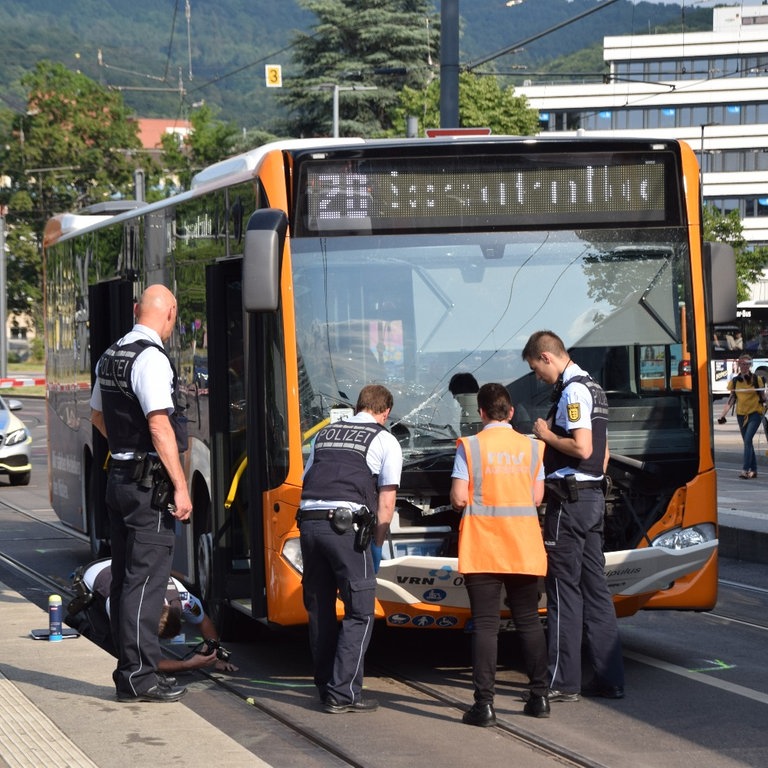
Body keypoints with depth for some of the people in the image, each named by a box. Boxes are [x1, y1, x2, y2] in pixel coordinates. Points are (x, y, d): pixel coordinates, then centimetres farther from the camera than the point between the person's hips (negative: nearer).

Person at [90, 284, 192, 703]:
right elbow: (159, 426, -22)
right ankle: (138, 676, -5)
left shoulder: (110, 357, 12)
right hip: (149, 481, -9)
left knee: (124, 575, 13)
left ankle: (129, 668, 19)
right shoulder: (151, 359, -16)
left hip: (118, 476, 9)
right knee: (146, 578, -6)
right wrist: (180, 487, -20)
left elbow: (97, 415, 26)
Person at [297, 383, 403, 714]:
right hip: (346, 525, -6)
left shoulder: (325, 434, 24)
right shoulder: (385, 441, 9)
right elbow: (385, 504, 5)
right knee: (359, 612, 0)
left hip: (308, 522, 6)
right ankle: (342, 693, -6)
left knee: (319, 610, 15)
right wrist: (376, 544, 15)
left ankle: (326, 687, 21)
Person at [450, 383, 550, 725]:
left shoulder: (470, 447, -6)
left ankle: (484, 703, -9)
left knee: (485, 624, -3)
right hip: (524, 548, 3)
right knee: (529, 621, 13)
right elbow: (537, 497, 5)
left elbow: (459, 498, -10)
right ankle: (539, 696, 14)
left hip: (482, 549, -3)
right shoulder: (530, 447, 3)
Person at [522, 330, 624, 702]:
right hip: (593, 496, 10)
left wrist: (547, 435, -9)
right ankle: (609, 678, 11)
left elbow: (582, 448, -24)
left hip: (569, 499, -10)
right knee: (595, 587, 10)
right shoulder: (592, 387, 17)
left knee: (564, 588, -4)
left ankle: (563, 682, -1)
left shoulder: (572, 391, -14)